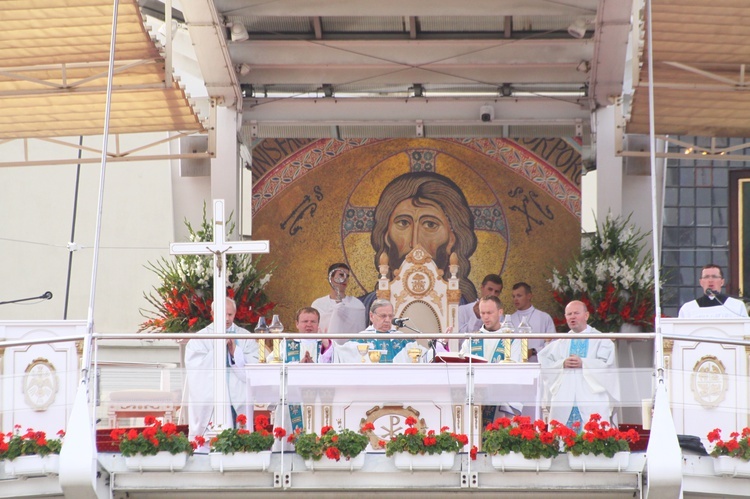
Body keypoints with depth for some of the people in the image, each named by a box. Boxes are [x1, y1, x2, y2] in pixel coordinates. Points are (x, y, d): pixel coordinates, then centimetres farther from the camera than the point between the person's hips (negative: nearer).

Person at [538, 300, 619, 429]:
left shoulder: (600, 340, 12)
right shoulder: (559, 343, 21)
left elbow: (606, 365, -2)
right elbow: (545, 365, 10)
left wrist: (583, 363, -13)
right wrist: (562, 364, -8)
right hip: (563, 398, 3)